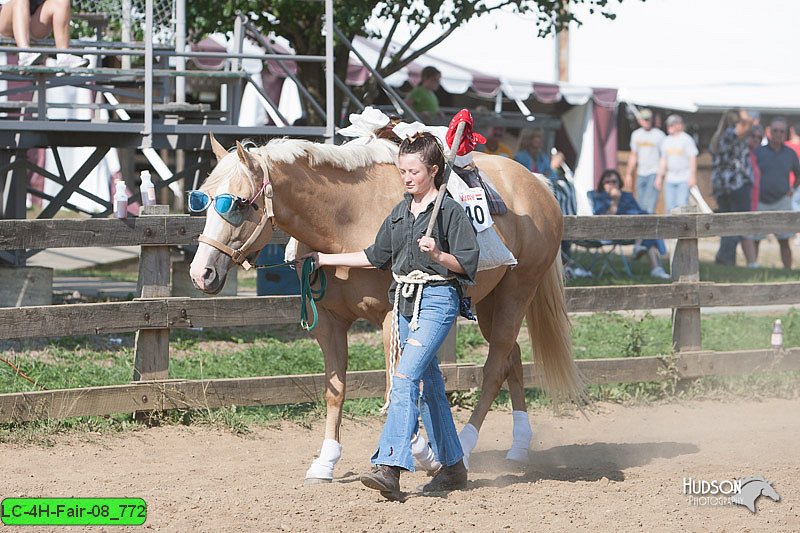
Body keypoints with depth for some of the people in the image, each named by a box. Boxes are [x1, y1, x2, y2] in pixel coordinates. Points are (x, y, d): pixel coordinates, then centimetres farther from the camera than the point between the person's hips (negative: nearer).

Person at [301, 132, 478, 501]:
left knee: (404, 379, -20)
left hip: (437, 300, -8)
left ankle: (390, 469, -29)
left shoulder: (449, 211, -8)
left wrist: (437, 254, -27)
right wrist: (326, 259, 22)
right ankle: (453, 467, 24)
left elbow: (466, 263, -10)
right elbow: (377, 256, 23)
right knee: (429, 385, 13)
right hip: (405, 301, 8)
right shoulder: (401, 212, 14)